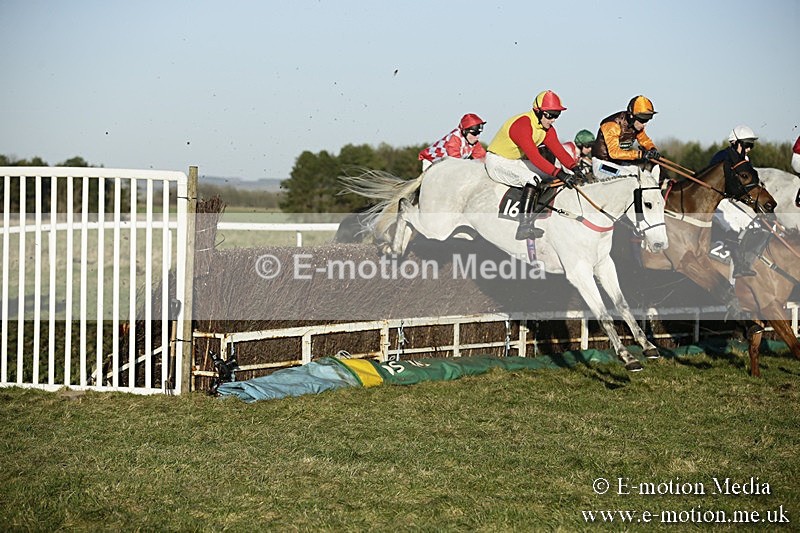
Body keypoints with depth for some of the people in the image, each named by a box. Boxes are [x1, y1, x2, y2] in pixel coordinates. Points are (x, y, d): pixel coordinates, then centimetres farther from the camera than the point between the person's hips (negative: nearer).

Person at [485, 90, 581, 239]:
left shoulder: (547, 128, -1)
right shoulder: (522, 125, -29)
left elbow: (558, 150, -10)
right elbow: (534, 156, -38)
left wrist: (575, 168, -27)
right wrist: (559, 174, -44)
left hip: (517, 161, 10)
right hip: (497, 162, -10)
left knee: (551, 176, 0)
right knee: (533, 179, -31)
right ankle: (524, 227, -37)